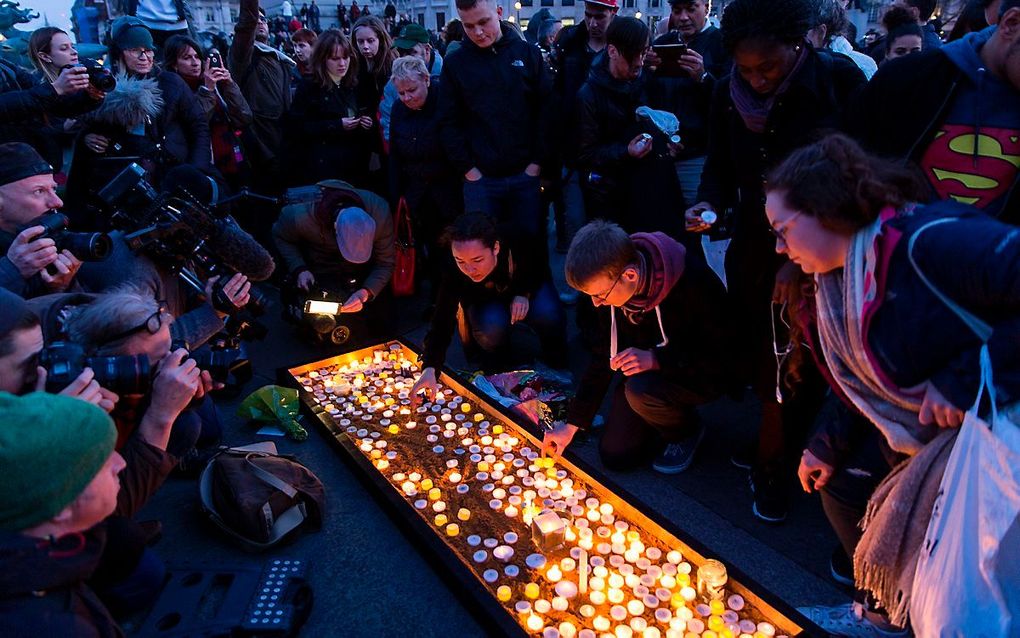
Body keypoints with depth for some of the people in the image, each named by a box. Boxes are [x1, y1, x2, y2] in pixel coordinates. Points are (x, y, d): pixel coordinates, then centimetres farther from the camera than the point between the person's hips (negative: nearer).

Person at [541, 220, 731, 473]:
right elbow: (603, 354, -4)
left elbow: (718, 357, -24)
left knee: (640, 391, -34)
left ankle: (686, 430, -1)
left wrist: (655, 359, -36)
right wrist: (572, 424, -4)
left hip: (702, 373, -5)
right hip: (646, 369, 5)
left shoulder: (693, 282, -34)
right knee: (614, 454, -1)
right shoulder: (610, 282, -15)